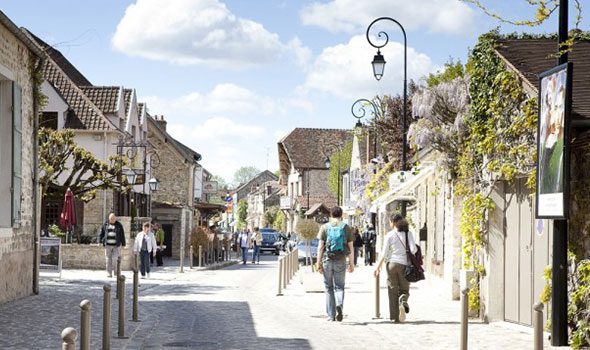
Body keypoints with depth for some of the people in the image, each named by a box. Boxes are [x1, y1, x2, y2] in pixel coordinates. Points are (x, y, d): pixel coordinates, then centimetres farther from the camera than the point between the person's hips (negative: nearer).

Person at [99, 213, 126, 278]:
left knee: (115, 259, -10)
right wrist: (100, 241, 4)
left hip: (116, 245, -2)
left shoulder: (119, 225, 5)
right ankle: (109, 273, 5)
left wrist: (123, 244, 5)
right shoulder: (105, 225, 8)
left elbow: (122, 235, 7)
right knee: (108, 260, 1)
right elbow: (102, 233, 12)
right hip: (108, 245, 2)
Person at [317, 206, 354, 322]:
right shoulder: (346, 228, 4)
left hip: (327, 260, 0)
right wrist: (351, 263, 8)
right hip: (341, 261, 0)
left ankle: (331, 315, 10)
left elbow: (320, 246, -3)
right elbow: (350, 247, 3)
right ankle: (339, 305, -21)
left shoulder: (324, 227, 1)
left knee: (329, 288, 9)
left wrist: (318, 263, -2)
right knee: (339, 286, 8)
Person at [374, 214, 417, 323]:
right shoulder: (408, 233, 1)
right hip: (404, 264, 1)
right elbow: (413, 249, -8)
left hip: (392, 264, -1)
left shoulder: (389, 235, -3)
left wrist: (378, 266, 3)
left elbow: (384, 253, -3)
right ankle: (403, 301, -21)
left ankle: (395, 317, 4)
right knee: (404, 289, 13)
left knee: (393, 290, 7)